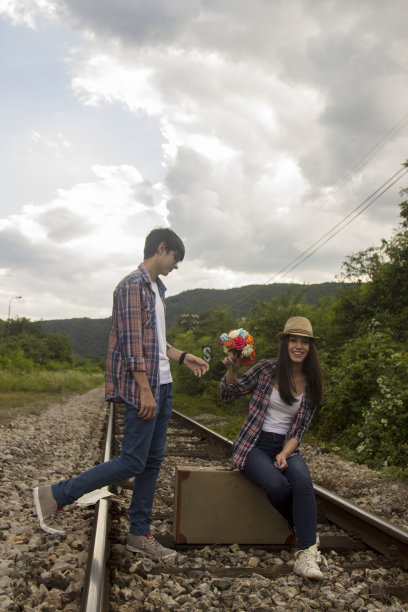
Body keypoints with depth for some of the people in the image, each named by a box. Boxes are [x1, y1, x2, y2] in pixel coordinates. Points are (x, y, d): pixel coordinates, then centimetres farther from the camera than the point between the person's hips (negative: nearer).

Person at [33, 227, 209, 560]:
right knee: (132, 461, -6)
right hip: (143, 388, -9)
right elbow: (131, 342, -18)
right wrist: (145, 391, -20)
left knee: (153, 461, 11)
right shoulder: (133, 285, -12)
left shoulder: (157, 289, 18)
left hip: (162, 387, 10)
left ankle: (140, 534, 21)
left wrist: (184, 357, 18)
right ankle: (54, 495, 7)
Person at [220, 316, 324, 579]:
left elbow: (300, 430, 4)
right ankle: (307, 529, -2)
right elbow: (228, 393, 5)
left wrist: (284, 454, -14)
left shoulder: (312, 385, 5)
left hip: (286, 447, 2)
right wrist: (232, 369, -15)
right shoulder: (267, 368, -3)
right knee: (277, 485, -31)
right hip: (253, 446, -2)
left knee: (303, 481, -31)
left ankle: (306, 554, -28)